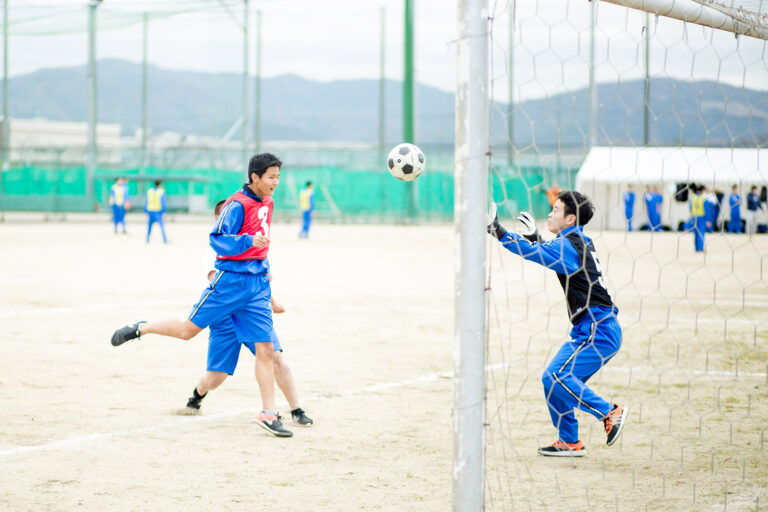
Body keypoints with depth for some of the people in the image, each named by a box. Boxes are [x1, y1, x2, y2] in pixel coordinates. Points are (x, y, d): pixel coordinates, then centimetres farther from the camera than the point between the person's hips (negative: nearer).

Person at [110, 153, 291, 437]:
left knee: (266, 349, -1)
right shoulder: (238, 205, -14)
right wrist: (249, 241, -34)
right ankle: (139, 329, 27)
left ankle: (268, 414, 0)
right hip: (231, 280, -6)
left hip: (257, 284, 6)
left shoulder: (266, 204, 11)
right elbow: (217, 239, -22)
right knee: (188, 330, 1)